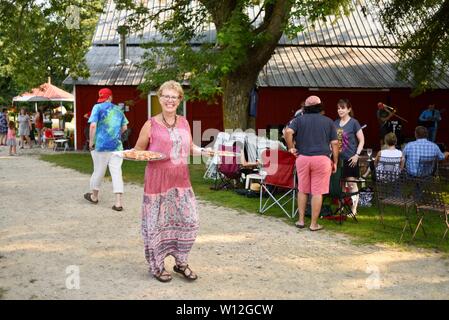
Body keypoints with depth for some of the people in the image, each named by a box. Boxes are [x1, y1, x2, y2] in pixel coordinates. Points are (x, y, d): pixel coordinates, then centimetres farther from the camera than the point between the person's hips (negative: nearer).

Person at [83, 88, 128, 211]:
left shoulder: (98, 107, -4)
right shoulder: (118, 110, 11)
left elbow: (93, 125, -14)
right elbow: (124, 127, 15)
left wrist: (91, 141, -6)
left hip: (101, 145, -3)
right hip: (116, 146, 3)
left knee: (98, 171, 12)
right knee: (116, 172, 0)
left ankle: (94, 196, 32)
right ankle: (118, 203, -4)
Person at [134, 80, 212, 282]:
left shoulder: (184, 123, 8)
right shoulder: (151, 125, -6)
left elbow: (190, 148, 20)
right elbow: (138, 150, 1)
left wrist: (204, 151, 3)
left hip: (181, 180, 5)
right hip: (158, 180, -5)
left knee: (189, 220, 4)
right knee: (157, 224, 2)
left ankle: (181, 262, 22)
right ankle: (157, 266, 20)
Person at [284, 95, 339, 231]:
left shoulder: (299, 120, 6)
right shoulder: (328, 122, 7)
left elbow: (288, 132, -11)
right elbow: (334, 143, 3)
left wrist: (291, 148, 0)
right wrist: (335, 162, 9)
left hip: (302, 158, 2)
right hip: (322, 159, -1)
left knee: (302, 190, 15)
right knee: (317, 192, 2)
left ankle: (301, 220, 19)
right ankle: (314, 224, 5)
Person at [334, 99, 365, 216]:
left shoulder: (354, 123, -4)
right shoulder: (335, 123, 10)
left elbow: (362, 141, -4)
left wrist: (357, 155, -11)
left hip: (349, 159, -5)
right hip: (338, 158, 5)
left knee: (351, 184, -2)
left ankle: (353, 209, 4)